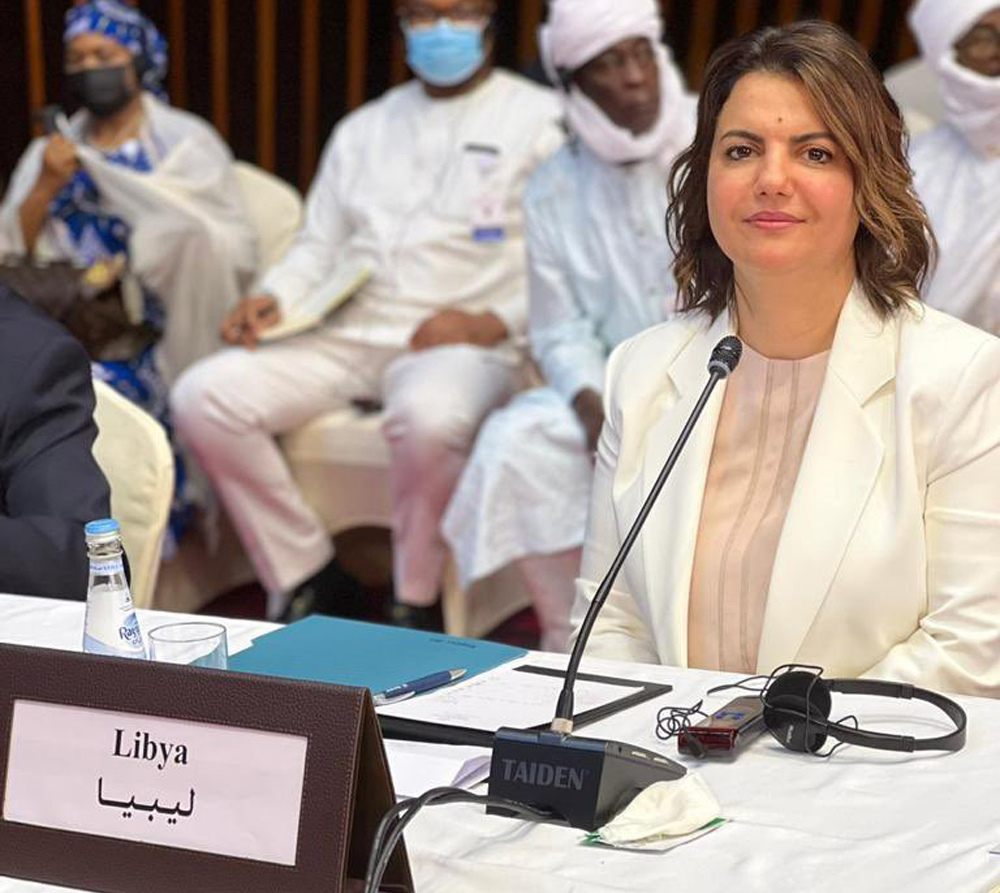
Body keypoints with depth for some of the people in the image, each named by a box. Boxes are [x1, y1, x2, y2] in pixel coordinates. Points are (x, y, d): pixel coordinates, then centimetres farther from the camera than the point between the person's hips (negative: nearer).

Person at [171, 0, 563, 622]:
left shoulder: (541, 120, 6)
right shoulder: (364, 128, 25)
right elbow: (320, 244, 23)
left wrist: (493, 322, -16)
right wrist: (274, 300, 2)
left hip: (464, 343, -5)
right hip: (345, 337, 5)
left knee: (430, 416, -40)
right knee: (205, 396, -18)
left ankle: (416, 603, -16)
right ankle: (308, 580, -7)